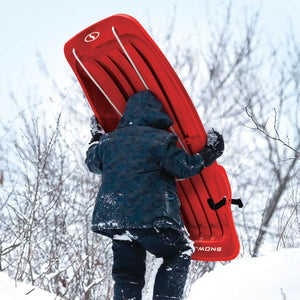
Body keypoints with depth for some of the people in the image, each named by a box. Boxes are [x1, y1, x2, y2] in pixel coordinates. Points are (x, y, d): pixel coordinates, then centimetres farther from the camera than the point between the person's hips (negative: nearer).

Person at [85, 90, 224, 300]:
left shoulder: (109, 140, 13)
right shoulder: (161, 140, -4)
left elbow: (93, 163, 29)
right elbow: (182, 167, -6)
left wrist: (96, 139, 47)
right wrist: (205, 158, 10)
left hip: (112, 217, 5)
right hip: (151, 217, -5)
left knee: (127, 273, 12)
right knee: (181, 253, 13)